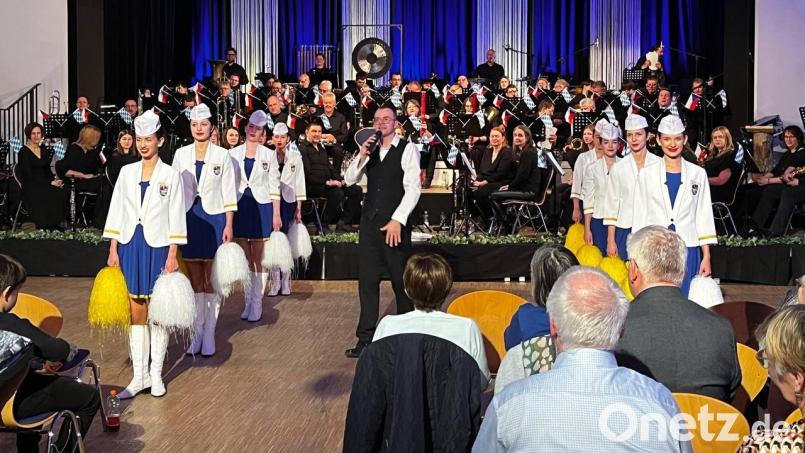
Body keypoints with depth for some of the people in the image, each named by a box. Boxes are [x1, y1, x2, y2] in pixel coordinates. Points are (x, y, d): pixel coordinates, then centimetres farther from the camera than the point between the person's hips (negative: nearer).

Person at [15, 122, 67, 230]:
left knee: (63, 193, -26)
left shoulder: (44, 151, 18)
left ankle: (55, 226, -22)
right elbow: (28, 175, -11)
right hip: (30, 187, -6)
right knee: (53, 196, -34)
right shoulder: (24, 152, -3)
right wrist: (50, 183, -16)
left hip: (44, 184, 6)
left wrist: (55, 179, -5)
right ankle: (44, 228, -24)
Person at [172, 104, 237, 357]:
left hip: (214, 219, -2)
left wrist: (229, 225, -5)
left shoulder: (222, 155, 0)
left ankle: (209, 334, 8)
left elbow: (229, 193, 0)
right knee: (194, 280, 6)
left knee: (211, 281, 1)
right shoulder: (181, 154, 6)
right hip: (188, 219, 2)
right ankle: (196, 333, 14)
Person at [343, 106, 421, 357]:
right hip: (370, 221, 5)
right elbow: (350, 180, 7)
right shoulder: (370, 149, 12)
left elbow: (413, 188, -11)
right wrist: (362, 156, -9)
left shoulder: (407, 150, -4)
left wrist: (397, 220, -18)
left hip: (395, 224, -5)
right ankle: (365, 338, 10)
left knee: (401, 280, 5)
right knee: (367, 280, 5)